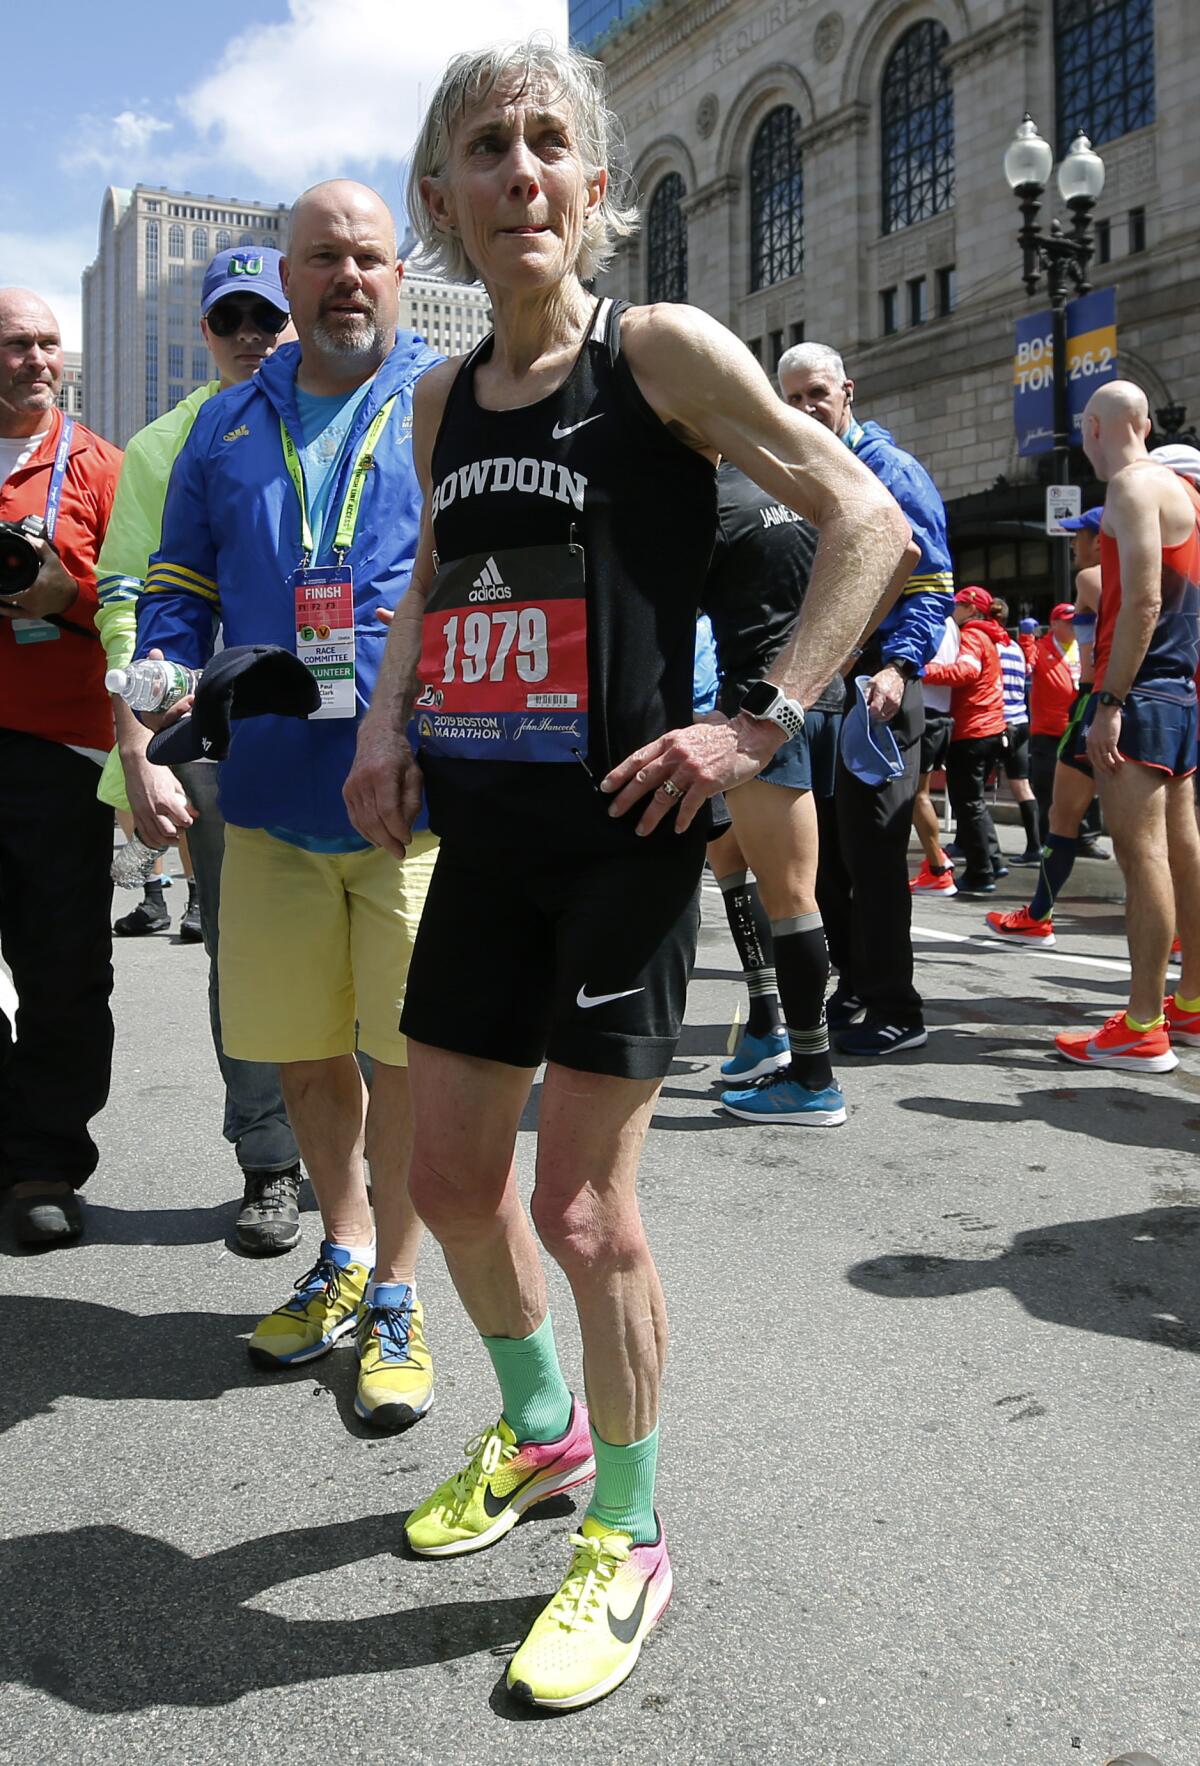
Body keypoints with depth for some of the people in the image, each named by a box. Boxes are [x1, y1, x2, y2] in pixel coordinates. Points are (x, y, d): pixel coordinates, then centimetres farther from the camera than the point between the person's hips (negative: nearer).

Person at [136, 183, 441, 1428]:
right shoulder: (230, 426, 16)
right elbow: (178, 586, 17)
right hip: (272, 794, 4)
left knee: (408, 1051, 0)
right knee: (299, 1048, 12)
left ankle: (394, 1295, 19)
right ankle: (344, 1253, 34)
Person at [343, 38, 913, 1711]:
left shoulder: (661, 350, -6)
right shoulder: (442, 401, 12)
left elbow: (870, 523, -8)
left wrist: (760, 724, -15)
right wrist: (387, 723, 10)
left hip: (621, 833, -6)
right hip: (481, 835, 7)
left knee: (584, 1209, -3)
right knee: (451, 1174, 14)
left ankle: (629, 1538, 21)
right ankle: (541, 1429, 41)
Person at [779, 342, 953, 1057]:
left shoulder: (894, 472, -5)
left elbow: (933, 587, -11)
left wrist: (899, 665, -26)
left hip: (875, 683, -7)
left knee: (872, 848, -5)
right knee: (823, 848, 11)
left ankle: (894, 1011, 6)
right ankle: (853, 988, 26)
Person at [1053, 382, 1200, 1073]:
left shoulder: (1133, 486, -9)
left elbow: (1143, 601, -19)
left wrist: (1109, 703, -20)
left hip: (1142, 692, -10)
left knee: (1141, 853, -11)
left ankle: (1143, 1029, -10)